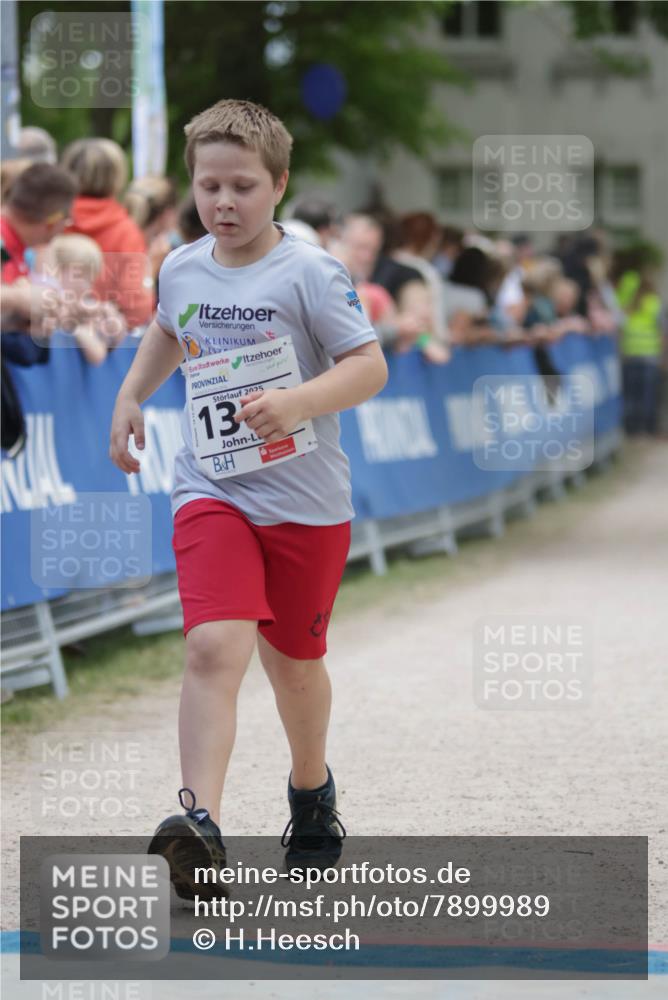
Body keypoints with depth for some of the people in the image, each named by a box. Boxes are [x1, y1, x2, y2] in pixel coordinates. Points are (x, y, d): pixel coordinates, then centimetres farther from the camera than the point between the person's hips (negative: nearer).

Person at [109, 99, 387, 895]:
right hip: (211, 493, 2)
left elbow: (369, 367, -17)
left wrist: (296, 403, -32)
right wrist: (130, 397, 19)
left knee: (294, 660, 15)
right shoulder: (180, 270, 5)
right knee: (213, 648, -19)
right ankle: (200, 823, -32)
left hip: (306, 500, -2)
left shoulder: (309, 274, -11)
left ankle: (311, 791, 43)